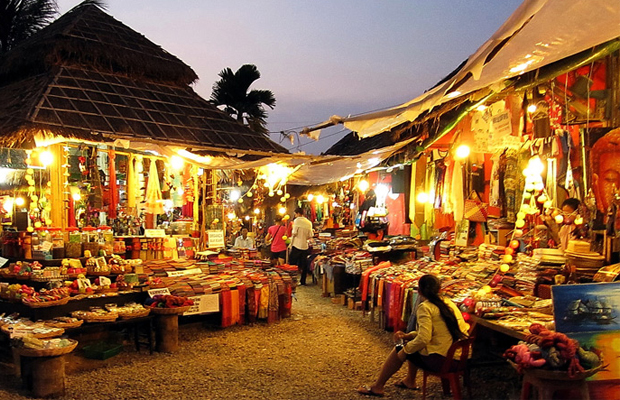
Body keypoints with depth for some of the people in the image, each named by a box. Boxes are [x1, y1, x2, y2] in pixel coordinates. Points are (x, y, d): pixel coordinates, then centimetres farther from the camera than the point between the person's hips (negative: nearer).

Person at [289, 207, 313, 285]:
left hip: (297, 245, -6)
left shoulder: (297, 220, -8)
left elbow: (294, 233, -13)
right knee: (304, 265, 10)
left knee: (292, 263, 2)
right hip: (305, 246, 6)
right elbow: (310, 235, 7)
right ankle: (303, 281, 14)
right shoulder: (309, 222, 7)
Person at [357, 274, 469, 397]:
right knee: (411, 343, 26)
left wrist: (405, 350, -7)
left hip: (440, 359, -8)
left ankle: (377, 387, 23)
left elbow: (423, 339, -23)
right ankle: (410, 381, 38)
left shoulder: (425, 307, -14)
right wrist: (408, 335, 15)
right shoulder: (448, 303, 12)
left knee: (398, 350, 12)